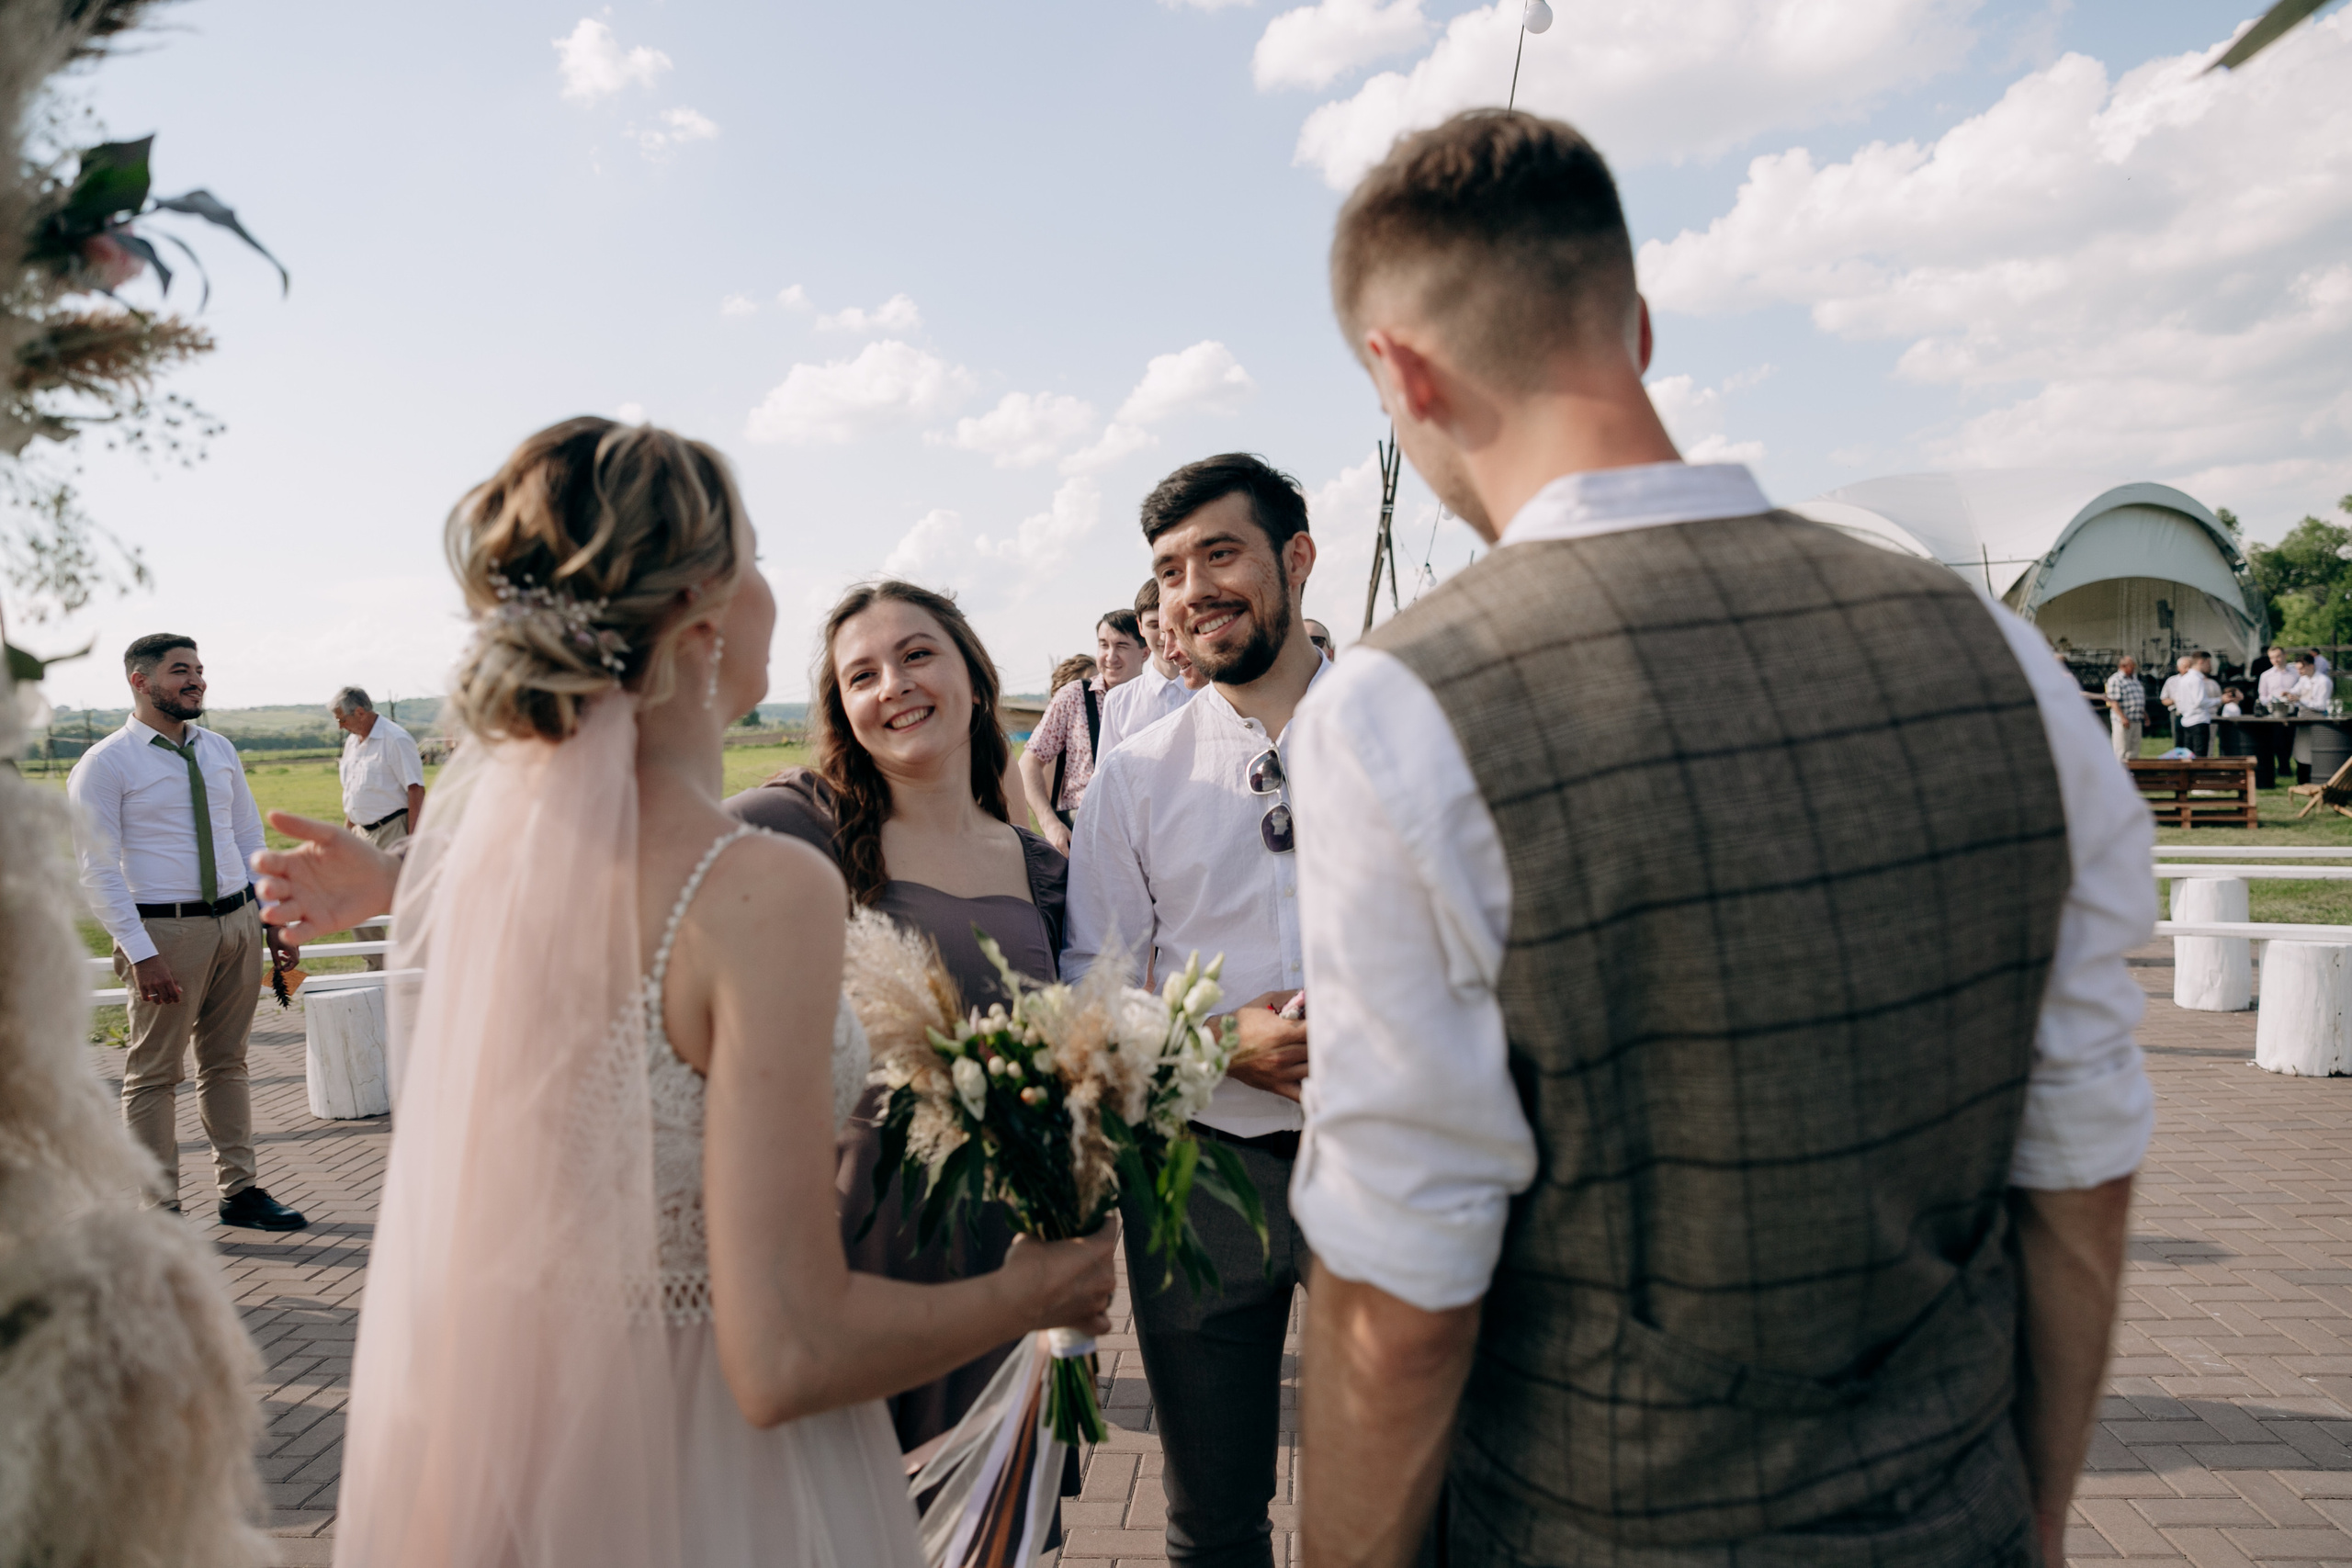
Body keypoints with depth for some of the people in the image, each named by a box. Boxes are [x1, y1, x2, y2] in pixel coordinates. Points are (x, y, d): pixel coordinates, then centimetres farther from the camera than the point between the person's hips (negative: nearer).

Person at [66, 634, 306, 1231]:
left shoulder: (219, 751, 12)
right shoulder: (104, 766, -6)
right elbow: (98, 871, -10)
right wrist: (142, 954, -17)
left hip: (239, 923, 6)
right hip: (165, 932, -5)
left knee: (226, 1063, 13)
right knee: (154, 1072, 3)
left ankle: (239, 1191, 21)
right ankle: (159, 1209, 13)